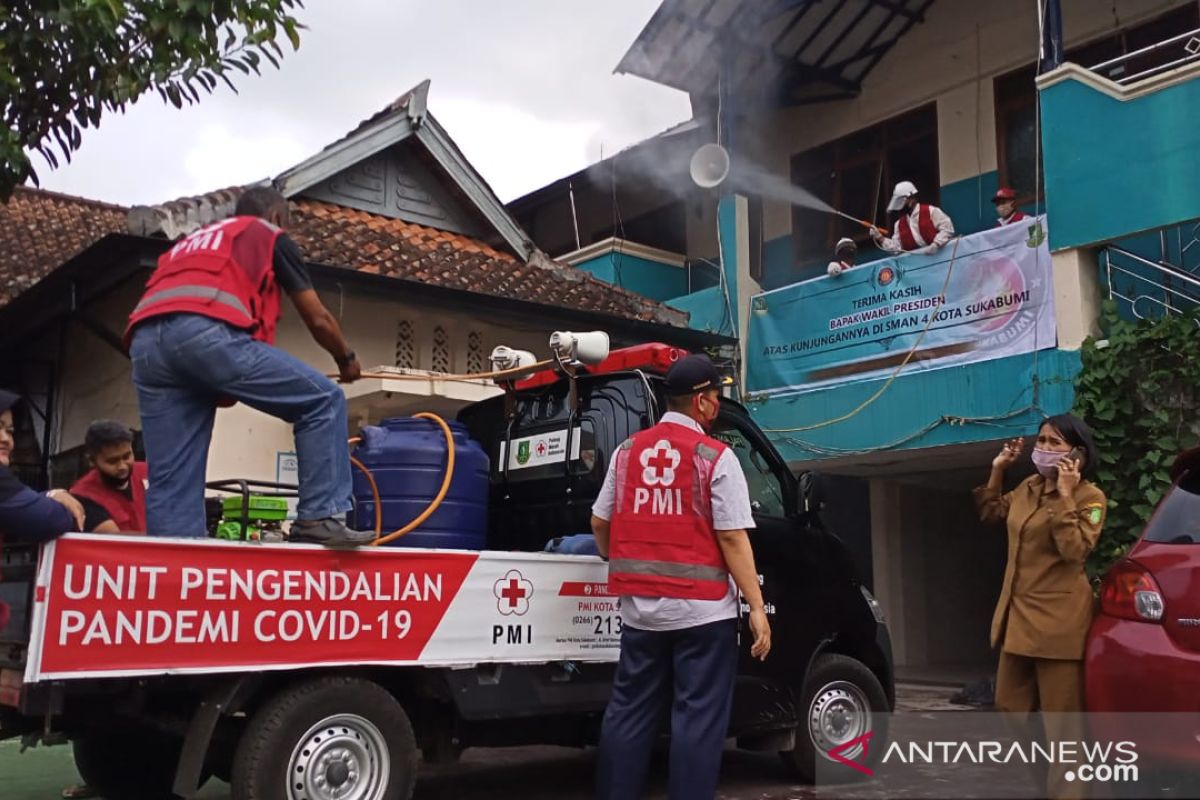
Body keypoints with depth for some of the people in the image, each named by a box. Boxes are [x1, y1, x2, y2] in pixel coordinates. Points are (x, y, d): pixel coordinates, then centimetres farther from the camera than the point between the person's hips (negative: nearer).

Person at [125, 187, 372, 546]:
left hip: (145, 342, 7)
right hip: (208, 330, -6)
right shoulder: (271, 236, 26)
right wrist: (346, 359, 44)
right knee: (324, 401, 5)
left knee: (171, 482, 7)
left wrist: (219, 388, 51)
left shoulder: (190, 243, 42)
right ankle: (318, 518, -2)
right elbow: (318, 319, 25)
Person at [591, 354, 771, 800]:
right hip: (702, 609, -5)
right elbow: (732, 539, -13)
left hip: (640, 608, 5)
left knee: (629, 712, 13)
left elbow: (599, 522, 14)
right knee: (697, 717, 2)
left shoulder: (628, 451, 8)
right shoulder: (715, 457, -8)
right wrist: (757, 607, -9)